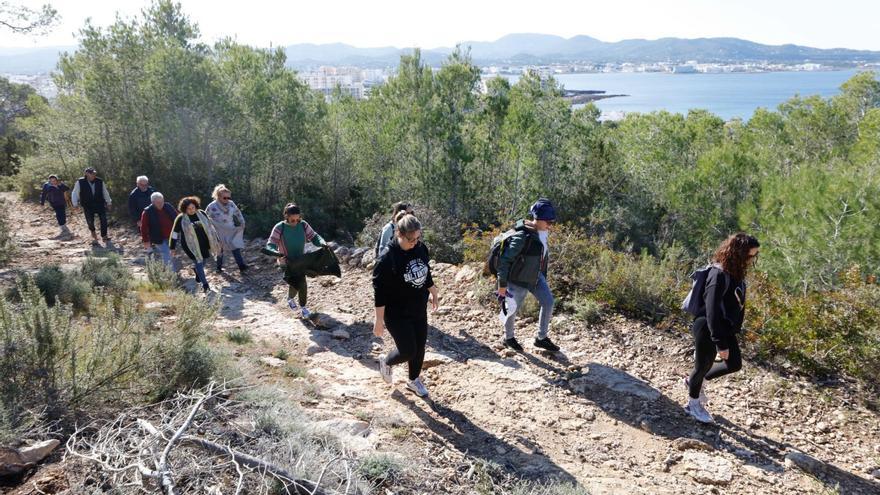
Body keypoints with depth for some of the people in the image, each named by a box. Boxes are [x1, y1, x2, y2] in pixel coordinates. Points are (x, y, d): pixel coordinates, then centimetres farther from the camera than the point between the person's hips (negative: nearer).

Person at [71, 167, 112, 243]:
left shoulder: (100, 182, -1)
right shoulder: (80, 182, -7)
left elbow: (105, 192, 10)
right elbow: (74, 193, 1)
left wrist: (108, 202, 14)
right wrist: (75, 203, -3)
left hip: (100, 204, 1)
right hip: (87, 206, -1)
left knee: (103, 219, -10)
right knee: (90, 221, 3)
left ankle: (104, 236, -2)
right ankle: (93, 232, 36)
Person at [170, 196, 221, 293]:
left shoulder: (201, 214, 1)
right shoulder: (181, 219, -9)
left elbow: (210, 227, 10)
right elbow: (175, 233, -2)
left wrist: (216, 241, 13)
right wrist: (172, 247, 1)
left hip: (204, 244, 4)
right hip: (191, 245, -4)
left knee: (202, 261, 14)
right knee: (198, 262, -6)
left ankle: (198, 275, 44)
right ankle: (205, 285, 0)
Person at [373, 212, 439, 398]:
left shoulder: (421, 249, -5)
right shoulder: (388, 258, -24)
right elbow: (379, 291, -20)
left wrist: (433, 293, 21)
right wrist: (379, 320, -19)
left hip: (419, 311, 6)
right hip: (397, 314, -6)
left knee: (420, 347, 13)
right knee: (408, 351, -3)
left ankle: (414, 380, 37)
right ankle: (386, 361, 30)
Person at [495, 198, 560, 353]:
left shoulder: (543, 233, -5)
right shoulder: (522, 236, -30)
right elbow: (504, 260, -26)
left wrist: (543, 277, 20)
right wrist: (502, 285, -22)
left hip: (535, 276, 7)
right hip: (518, 279, -7)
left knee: (548, 302, 1)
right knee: (513, 309, 10)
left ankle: (541, 338, 17)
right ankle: (508, 338, 35)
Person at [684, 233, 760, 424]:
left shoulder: (736, 273, 0)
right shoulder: (719, 275, -27)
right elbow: (712, 312, -27)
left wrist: (735, 329, 17)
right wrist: (721, 344, -24)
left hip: (725, 329, 9)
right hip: (707, 330, -9)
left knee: (734, 364, 17)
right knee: (703, 365, 10)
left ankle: (695, 381, 36)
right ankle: (693, 403, 34)